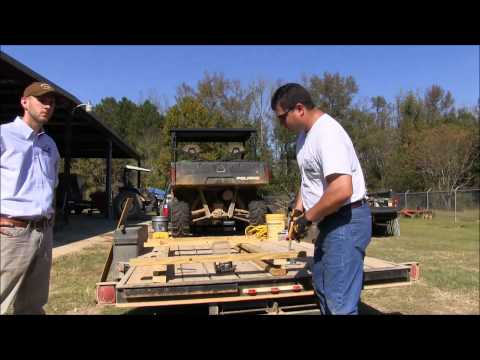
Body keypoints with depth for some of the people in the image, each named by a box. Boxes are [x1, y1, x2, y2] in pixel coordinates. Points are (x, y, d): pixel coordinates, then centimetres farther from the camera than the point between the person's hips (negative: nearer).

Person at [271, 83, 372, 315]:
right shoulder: (305, 132, 10)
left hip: (346, 222, -10)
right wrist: (298, 211, 12)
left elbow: (342, 190, -31)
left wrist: (307, 218, -18)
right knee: (322, 288, 22)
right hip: (331, 221, 11)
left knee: (340, 303, -7)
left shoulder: (327, 134, -22)